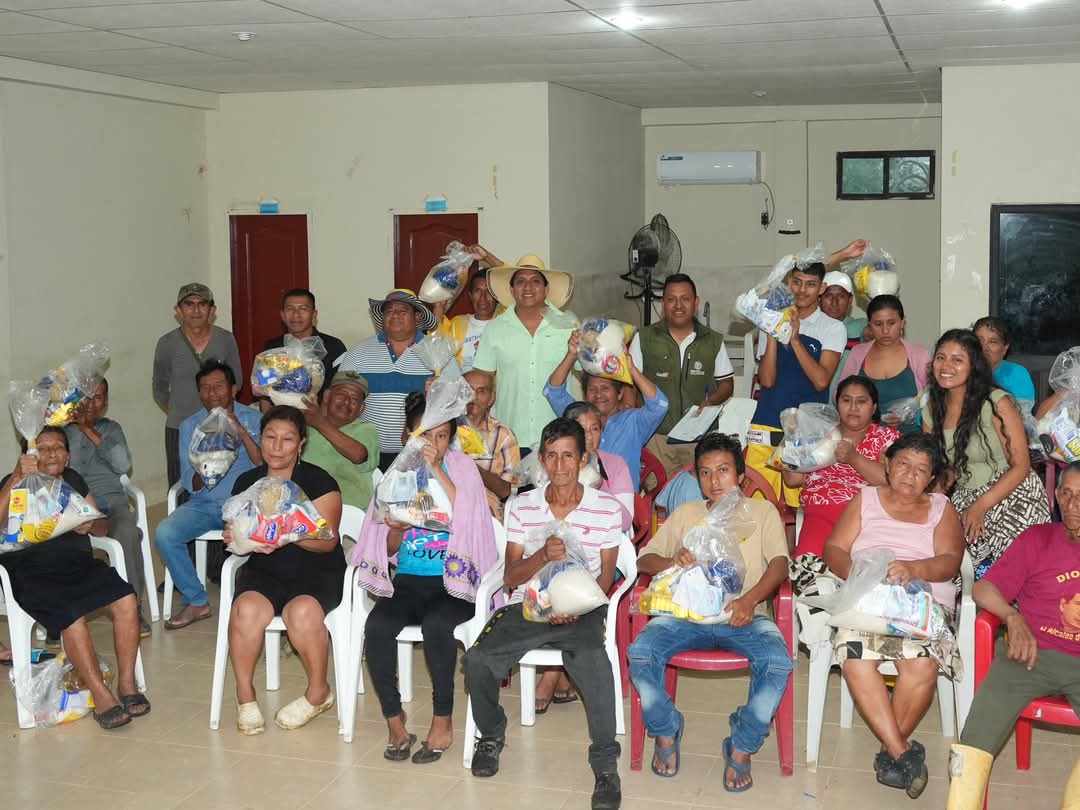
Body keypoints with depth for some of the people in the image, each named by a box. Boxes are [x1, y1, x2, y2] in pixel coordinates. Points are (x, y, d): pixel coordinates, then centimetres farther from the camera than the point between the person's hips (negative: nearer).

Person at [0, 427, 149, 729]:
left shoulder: (73, 480, 20)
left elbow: (101, 526, 19)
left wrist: (90, 525, -4)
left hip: (78, 562, 4)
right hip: (31, 571, -4)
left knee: (126, 600, -23)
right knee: (72, 617, -32)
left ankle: (126, 683, -14)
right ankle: (101, 696, -22)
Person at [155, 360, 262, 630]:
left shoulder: (252, 418, 3)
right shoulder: (189, 426, 10)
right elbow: (189, 483, 4)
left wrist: (241, 431, -20)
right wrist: (204, 472, -19)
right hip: (204, 504, 3)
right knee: (164, 533, -24)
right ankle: (196, 601, -6)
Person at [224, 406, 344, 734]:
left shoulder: (318, 482, -4)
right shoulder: (246, 482, 9)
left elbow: (328, 540, -11)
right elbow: (236, 533, 16)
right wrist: (233, 536, -9)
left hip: (317, 572, -3)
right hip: (264, 572, 3)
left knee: (302, 611, -34)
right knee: (246, 609, -30)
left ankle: (318, 692, -9)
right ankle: (244, 694, -10)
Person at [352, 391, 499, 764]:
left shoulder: (462, 468, 3)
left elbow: (466, 519, -17)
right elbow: (390, 549, 13)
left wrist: (436, 469, -18)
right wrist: (396, 529, -10)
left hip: (453, 582, -3)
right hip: (408, 580, 3)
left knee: (436, 623, -34)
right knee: (377, 625, -28)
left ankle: (443, 722, -17)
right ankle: (394, 721, -14)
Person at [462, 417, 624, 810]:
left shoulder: (606, 508, 2)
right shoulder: (521, 507, 6)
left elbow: (607, 574, 5)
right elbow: (512, 576, 2)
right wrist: (544, 554, -19)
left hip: (581, 609, -2)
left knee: (593, 663, -35)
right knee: (477, 661, -23)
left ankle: (605, 764, -18)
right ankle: (491, 734, 9)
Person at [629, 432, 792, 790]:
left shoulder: (762, 512, 11)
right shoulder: (686, 514, 16)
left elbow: (780, 563, -3)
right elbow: (644, 559, 10)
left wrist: (750, 599, -24)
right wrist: (671, 562, -15)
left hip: (743, 615, -1)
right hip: (688, 613, 2)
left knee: (778, 663, -32)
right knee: (640, 653, -26)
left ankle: (742, 746, -8)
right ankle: (666, 730, 1)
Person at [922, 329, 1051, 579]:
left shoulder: (996, 403, -12)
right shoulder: (932, 410, 6)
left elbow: (1021, 466, -11)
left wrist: (980, 507, -18)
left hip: (1012, 494, -5)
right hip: (964, 497, 6)